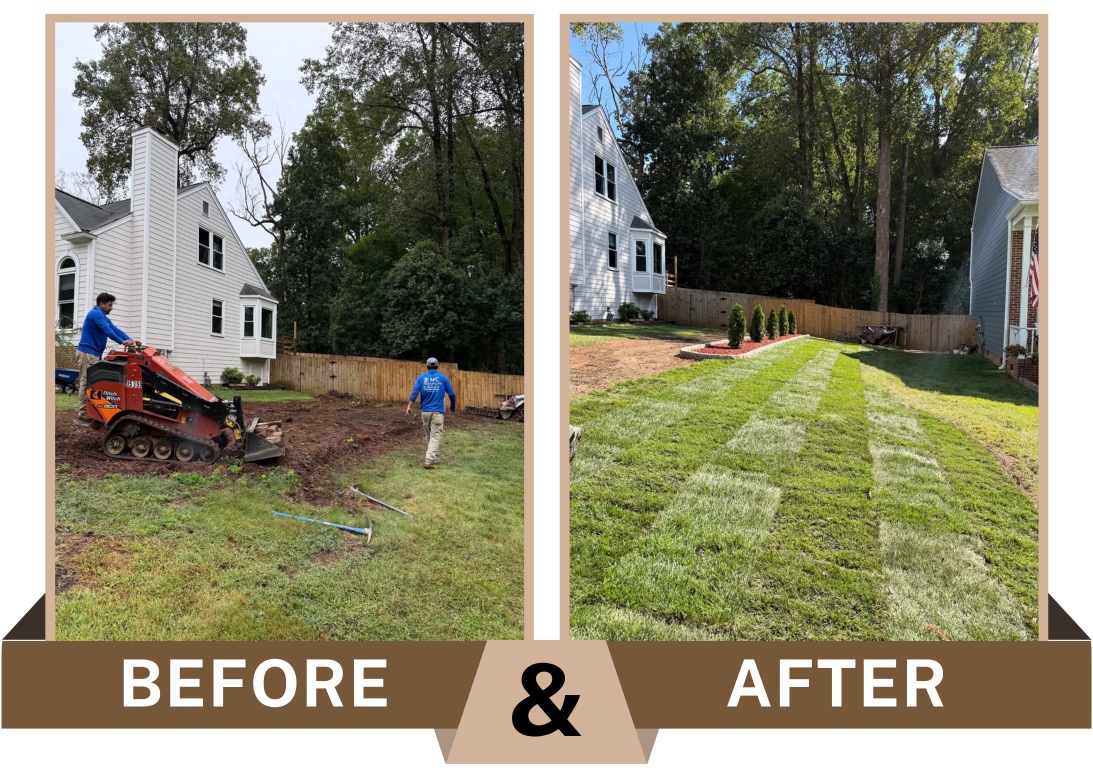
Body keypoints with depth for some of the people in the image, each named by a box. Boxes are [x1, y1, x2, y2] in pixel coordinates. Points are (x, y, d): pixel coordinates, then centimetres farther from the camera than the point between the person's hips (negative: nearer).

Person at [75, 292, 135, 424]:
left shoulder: (103, 317, 21)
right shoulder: (95, 313, -10)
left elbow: (116, 329, 12)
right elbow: (107, 330, -21)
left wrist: (130, 340, 0)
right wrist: (122, 342, -25)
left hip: (94, 353, 10)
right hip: (87, 352, -10)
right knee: (87, 382, -11)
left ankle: (90, 413, 11)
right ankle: (83, 415, -10)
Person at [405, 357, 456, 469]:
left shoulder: (421, 377, 3)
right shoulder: (443, 378, 0)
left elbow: (415, 392, -9)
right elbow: (452, 393, 2)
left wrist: (409, 406, -9)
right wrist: (453, 406, 18)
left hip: (425, 411, 3)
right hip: (437, 412, -3)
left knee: (428, 435, 18)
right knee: (435, 436, -3)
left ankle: (434, 457, 30)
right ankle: (429, 460, -14)